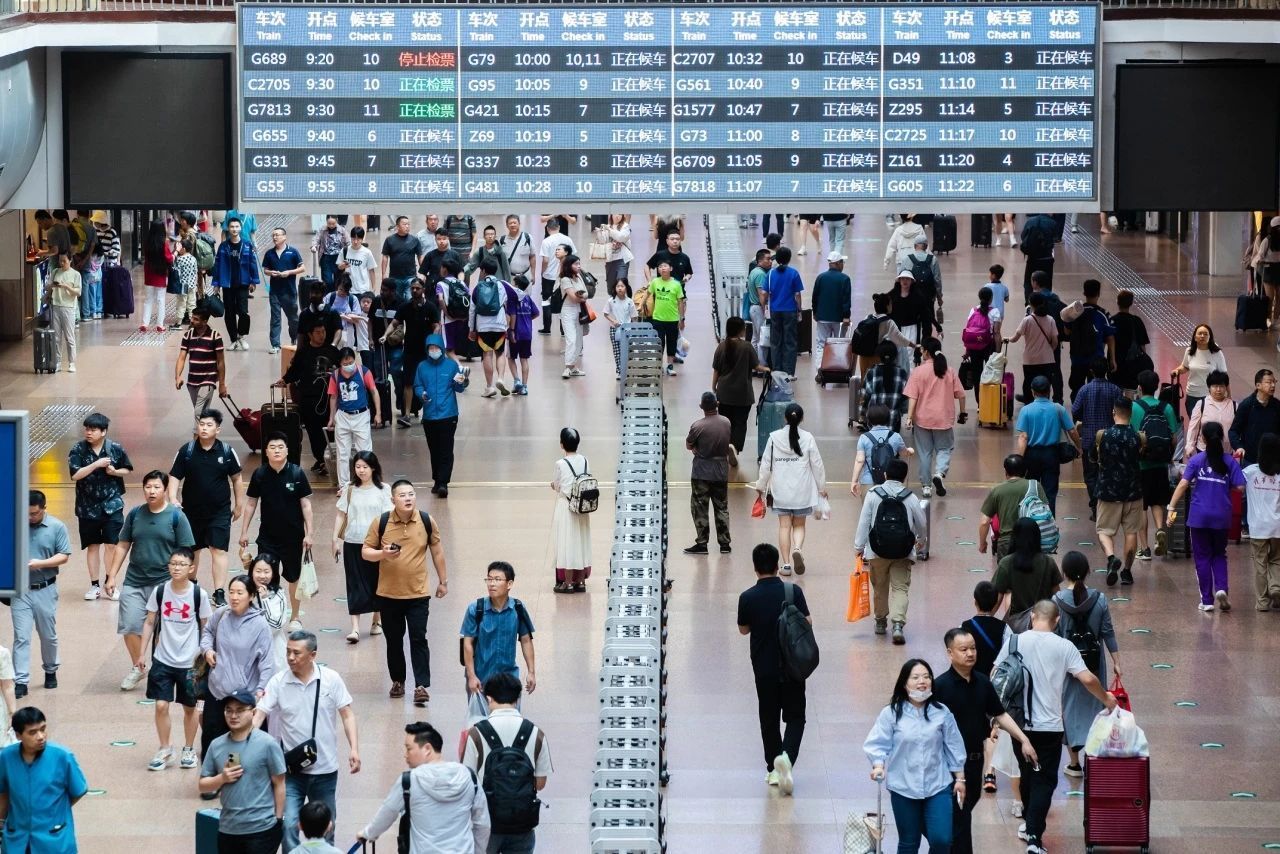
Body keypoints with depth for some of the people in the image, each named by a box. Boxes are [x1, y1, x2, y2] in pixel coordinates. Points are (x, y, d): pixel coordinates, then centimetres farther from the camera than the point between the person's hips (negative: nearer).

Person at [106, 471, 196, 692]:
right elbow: (122, 546, 11)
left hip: (164, 583, -3)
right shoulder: (135, 514, 6)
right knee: (130, 627, 0)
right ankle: (137, 668, 22)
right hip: (134, 582, 3)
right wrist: (111, 576, 7)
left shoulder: (176, 516, -4)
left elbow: (185, 553, -3)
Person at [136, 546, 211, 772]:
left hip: (189, 662, -1)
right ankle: (164, 751, 14)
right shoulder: (160, 591, -4)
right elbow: (150, 623, 5)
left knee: (189, 707, 11)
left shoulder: (199, 594, -9)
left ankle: (189, 750, 28)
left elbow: (206, 628, 0)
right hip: (163, 659, 1)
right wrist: (142, 654, 4)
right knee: (161, 705, -2)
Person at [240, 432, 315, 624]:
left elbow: (306, 504, -5)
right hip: (267, 535, 1)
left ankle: (294, 618, 25)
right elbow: (251, 504, 5)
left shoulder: (297, 473, -8)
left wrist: (308, 533, -8)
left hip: (293, 536, -1)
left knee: (294, 577, 11)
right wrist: (244, 532, 4)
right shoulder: (259, 475, -4)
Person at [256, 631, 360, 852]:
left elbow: (347, 714, -1)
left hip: (325, 768, 1)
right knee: (288, 825, -12)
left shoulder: (331, 679, -6)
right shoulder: (278, 682, -7)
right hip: (291, 769, -1)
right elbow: (259, 715, -10)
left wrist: (353, 749, -12)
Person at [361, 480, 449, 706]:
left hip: (418, 594, -1)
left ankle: (422, 686, -7)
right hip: (388, 593, 1)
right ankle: (397, 681, 26)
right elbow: (365, 552, 0)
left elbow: (437, 551, 9)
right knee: (394, 640, 11)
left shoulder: (427, 521, -3)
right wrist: (383, 554, -21)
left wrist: (443, 581, 12)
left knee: (418, 639, -6)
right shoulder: (381, 522, -6)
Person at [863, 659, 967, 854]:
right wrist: (879, 765, -25)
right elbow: (877, 743, -7)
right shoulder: (891, 713, -6)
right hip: (903, 788, -1)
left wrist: (959, 778, 9)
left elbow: (953, 747, 7)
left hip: (938, 786, 1)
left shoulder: (942, 713, 0)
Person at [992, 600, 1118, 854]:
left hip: (1019, 722, 2)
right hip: (1050, 726, -2)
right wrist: (1106, 699, 8)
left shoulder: (1014, 641, -3)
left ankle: (1029, 822, 38)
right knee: (1045, 780, 1)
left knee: (1027, 774, 22)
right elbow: (1087, 679, -10)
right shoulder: (1064, 647, -7)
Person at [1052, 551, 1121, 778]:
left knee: (1069, 706, 10)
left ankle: (1074, 763, 13)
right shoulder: (1099, 599, -7)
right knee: (1093, 704, 13)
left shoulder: (1058, 600, -11)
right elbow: (1108, 633, -2)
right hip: (1094, 663, 1)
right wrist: (1116, 661, 6)